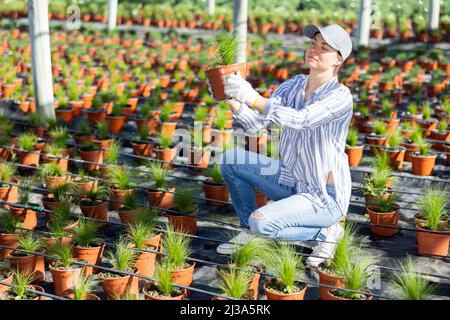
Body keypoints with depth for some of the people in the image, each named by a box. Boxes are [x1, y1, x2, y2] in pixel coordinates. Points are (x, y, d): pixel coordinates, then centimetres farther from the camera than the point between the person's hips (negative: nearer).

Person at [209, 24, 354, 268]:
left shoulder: (340, 96, -19)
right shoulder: (294, 85, 1)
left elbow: (299, 120, -36)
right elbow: (256, 122, -9)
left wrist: (253, 98, -46)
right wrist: (231, 99, -27)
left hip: (325, 197, -7)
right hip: (291, 181, 7)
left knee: (261, 222, -27)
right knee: (229, 160, -1)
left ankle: (326, 232, -2)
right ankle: (248, 230, 14)